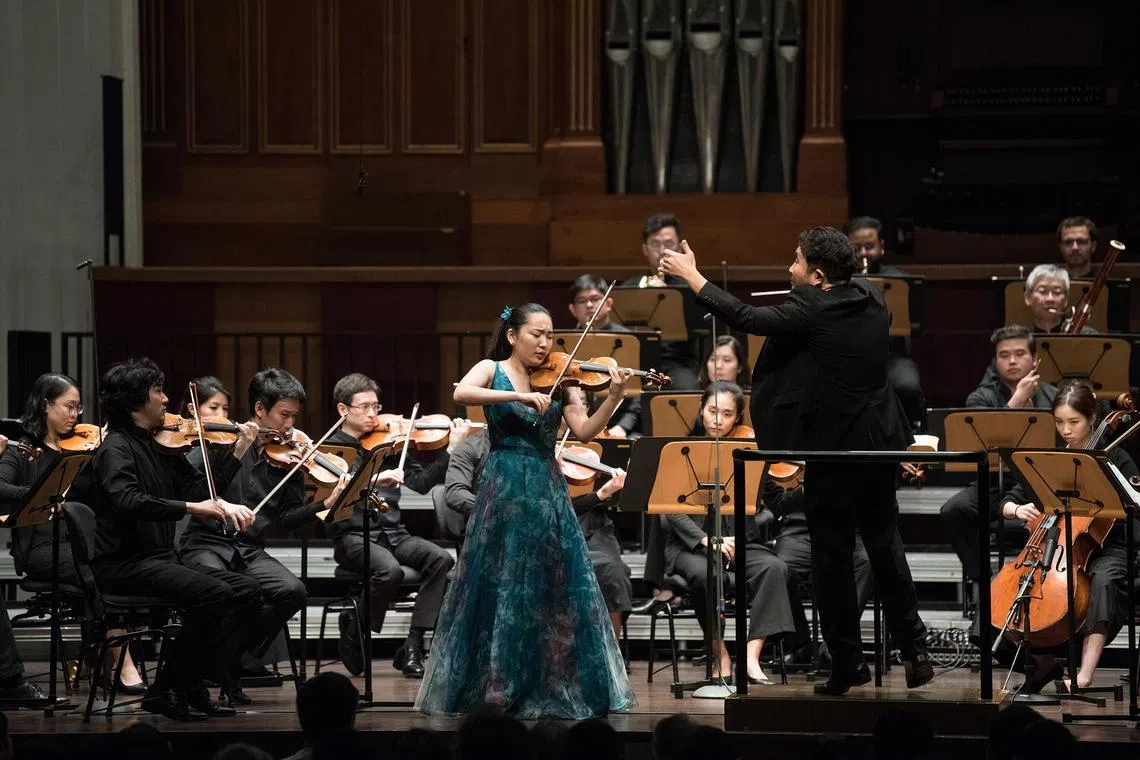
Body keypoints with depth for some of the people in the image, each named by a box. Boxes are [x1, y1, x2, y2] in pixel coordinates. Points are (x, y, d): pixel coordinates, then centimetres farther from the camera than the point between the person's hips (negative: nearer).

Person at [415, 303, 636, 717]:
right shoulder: (492, 371, 2)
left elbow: (584, 430, -2)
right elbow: (461, 394, -19)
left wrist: (614, 398, -17)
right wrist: (519, 395, -28)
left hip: (549, 495, 3)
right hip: (504, 493, -3)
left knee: (559, 591, 2)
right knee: (497, 590, -1)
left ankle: (556, 689, 9)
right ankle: (486, 684, 6)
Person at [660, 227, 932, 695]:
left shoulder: (811, 312, -18)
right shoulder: (871, 301, 3)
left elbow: (744, 318, -14)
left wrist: (690, 275, -4)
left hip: (832, 450, -7)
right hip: (878, 442, 7)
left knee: (833, 557, 4)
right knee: (885, 546, 17)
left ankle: (845, 667, 9)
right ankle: (914, 651, 16)